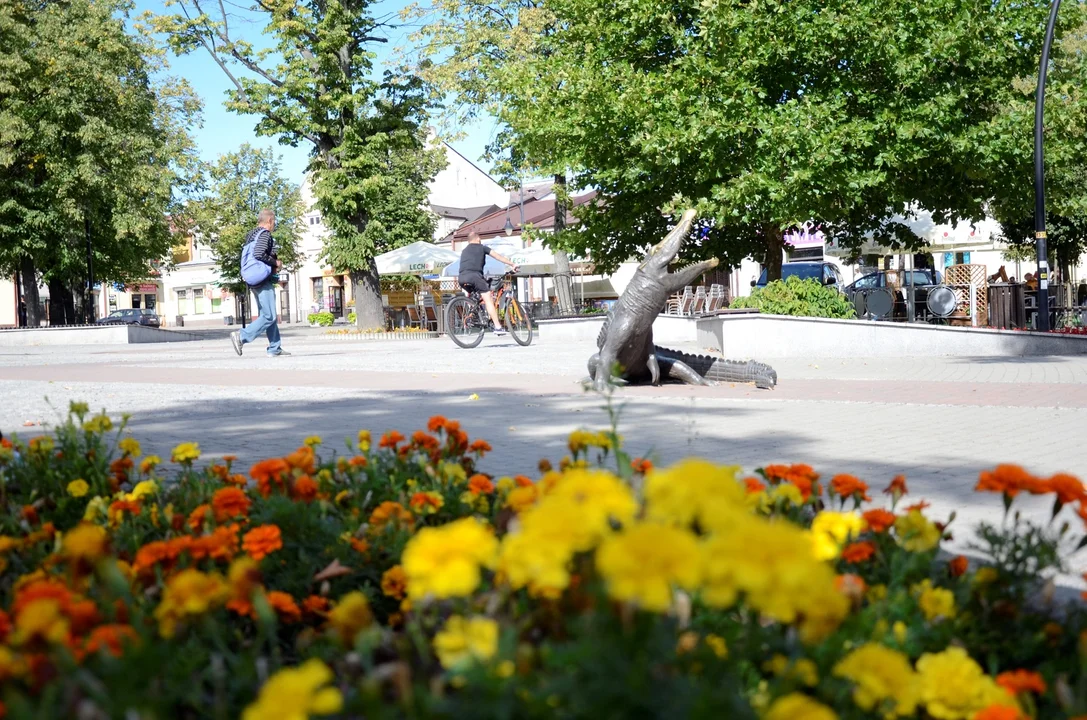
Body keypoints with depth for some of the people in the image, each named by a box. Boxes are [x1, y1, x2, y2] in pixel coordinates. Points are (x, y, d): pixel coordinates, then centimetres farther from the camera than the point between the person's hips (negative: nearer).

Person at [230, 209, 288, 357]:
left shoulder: (251, 235, 18)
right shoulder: (265, 234, -11)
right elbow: (259, 254, -25)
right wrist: (275, 263, -10)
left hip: (254, 281, 10)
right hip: (264, 281, -10)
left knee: (267, 315, 12)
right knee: (269, 316, -10)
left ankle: (275, 348, 13)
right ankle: (241, 336, -16)